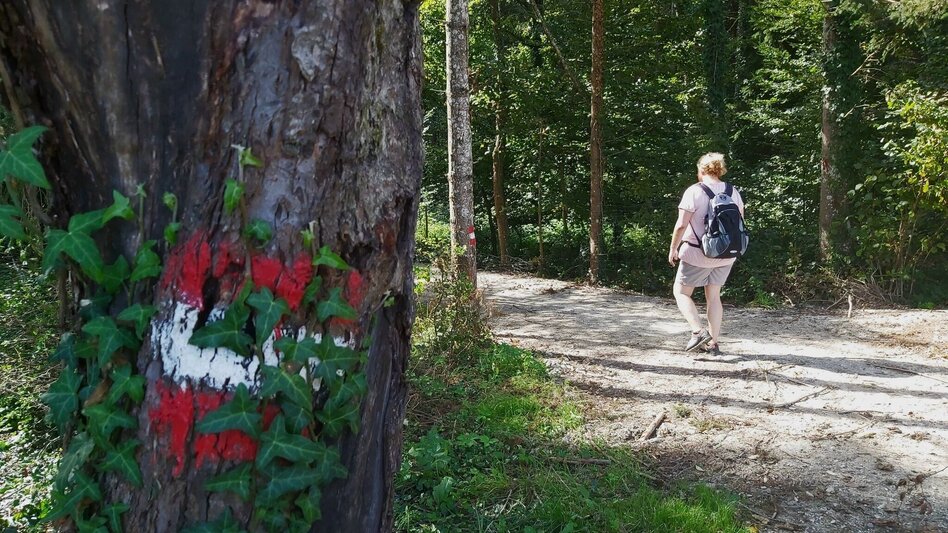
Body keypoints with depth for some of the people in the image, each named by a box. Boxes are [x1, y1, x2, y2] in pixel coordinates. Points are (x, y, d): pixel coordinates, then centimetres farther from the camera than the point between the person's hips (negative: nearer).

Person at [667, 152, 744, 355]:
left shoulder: (694, 191, -13)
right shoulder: (733, 192, 5)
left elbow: (681, 225, -16)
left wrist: (673, 249, -4)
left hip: (697, 254, -6)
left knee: (681, 293, 8)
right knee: (714, 296, 14)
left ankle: (699, 331, -9)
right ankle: (713, 343, 15)